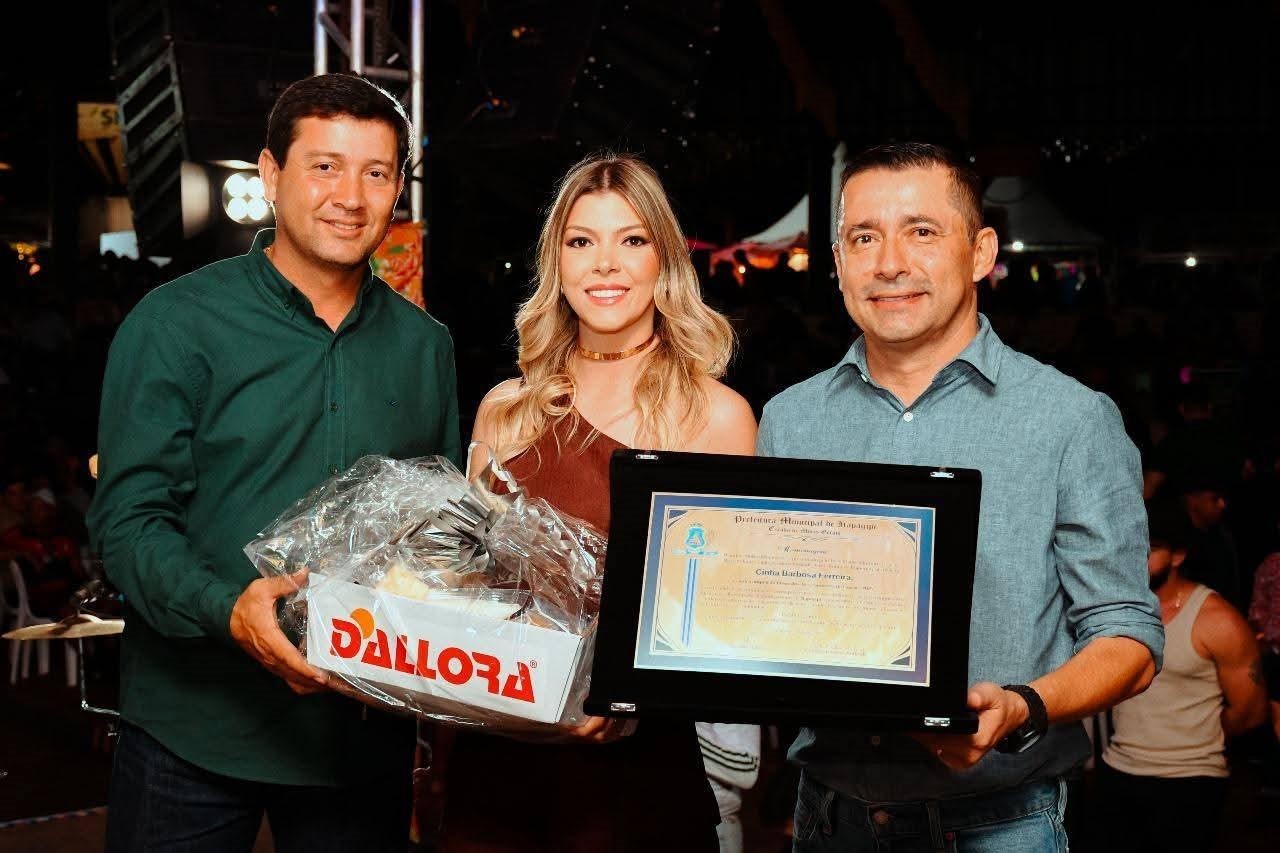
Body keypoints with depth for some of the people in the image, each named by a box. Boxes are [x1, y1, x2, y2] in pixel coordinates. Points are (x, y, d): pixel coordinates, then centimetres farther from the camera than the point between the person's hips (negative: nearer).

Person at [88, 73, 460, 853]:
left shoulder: (425, 346, 9)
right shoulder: (177, 322, -5)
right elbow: (129, 519, -10)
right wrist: (226, 610, -27)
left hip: (365, 732, 4)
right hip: (195, 729, -3)